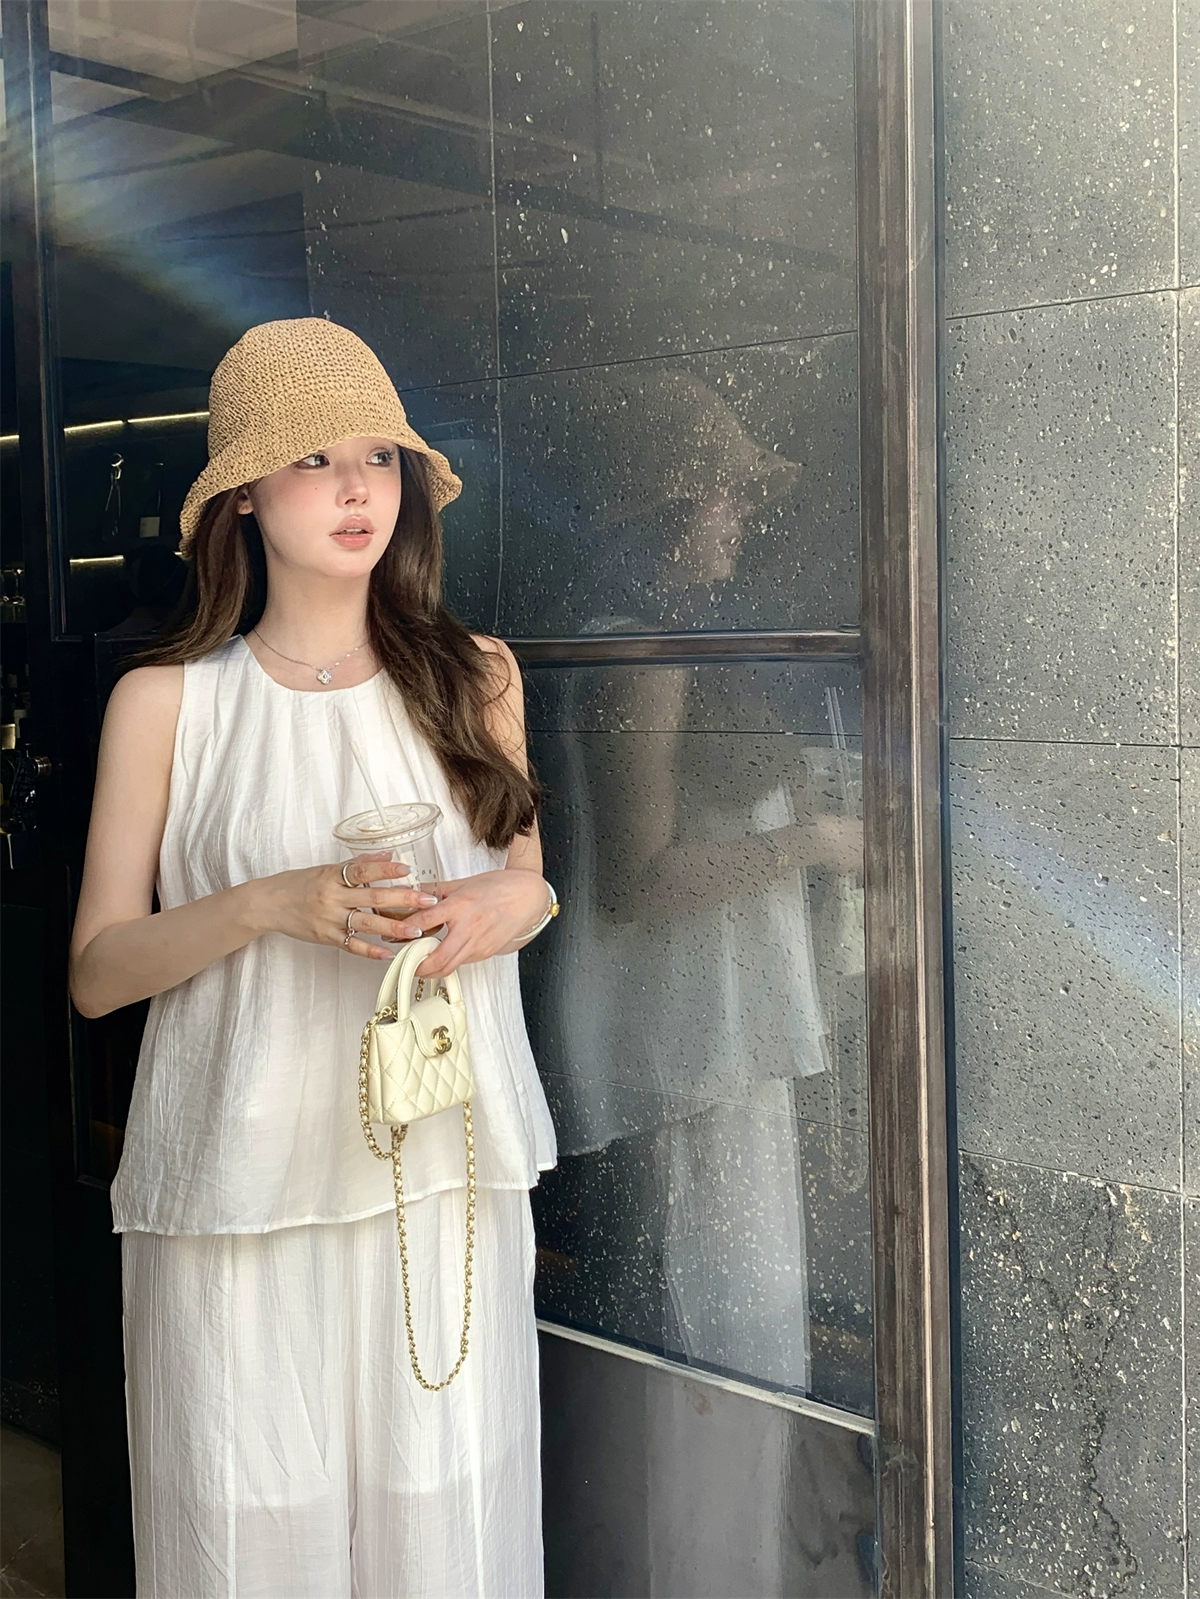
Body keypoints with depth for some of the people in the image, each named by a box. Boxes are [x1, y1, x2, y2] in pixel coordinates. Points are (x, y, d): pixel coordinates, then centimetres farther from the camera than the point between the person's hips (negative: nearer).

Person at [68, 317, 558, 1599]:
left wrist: (516, 900, -5)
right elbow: (96, 971, -1)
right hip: (241, 1184, -2)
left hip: (443, 1169, 2)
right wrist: (273, 905, -17)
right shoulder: (166, 702, -2)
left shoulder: (474, 678, 5)